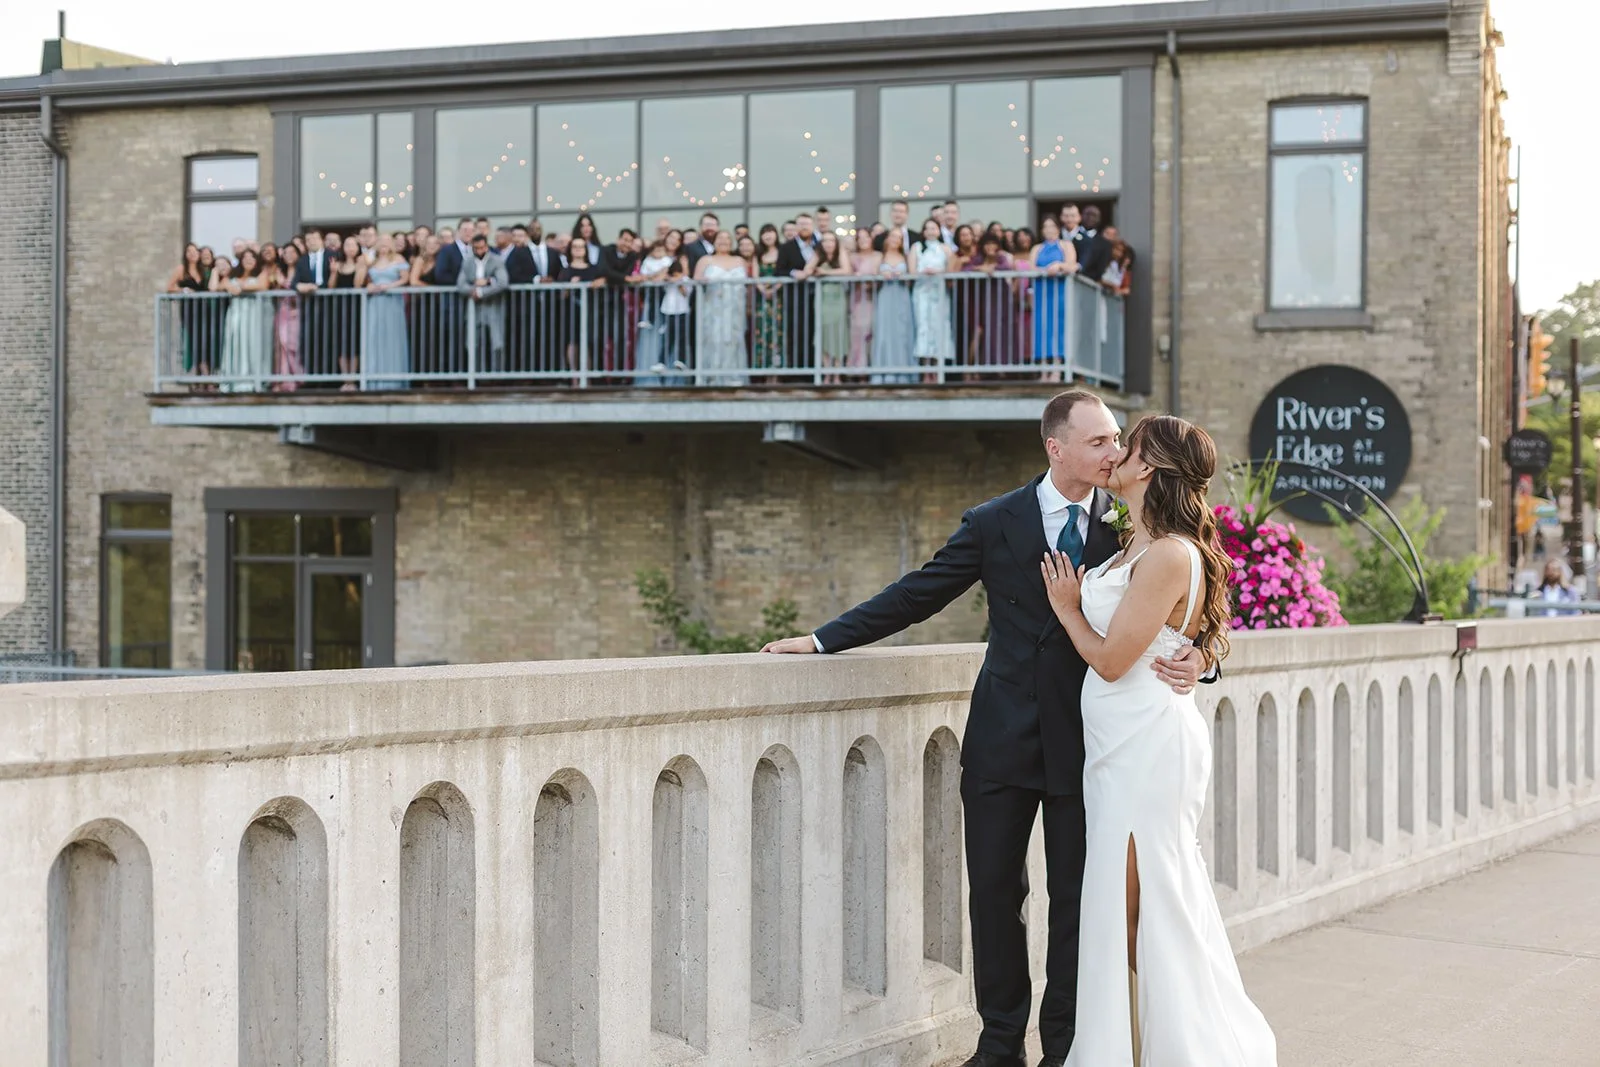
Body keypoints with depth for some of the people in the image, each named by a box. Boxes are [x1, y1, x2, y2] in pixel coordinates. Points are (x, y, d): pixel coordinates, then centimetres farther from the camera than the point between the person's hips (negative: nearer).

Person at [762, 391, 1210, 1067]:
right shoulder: (995, 522, 0)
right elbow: (919, 594, 4)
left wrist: (1194, 658, -22)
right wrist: (825, 639, 1)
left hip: (1084, 741, 0)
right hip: (1004, 738, 0)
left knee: (1075, 896, 7)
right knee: (994, 891, 6)